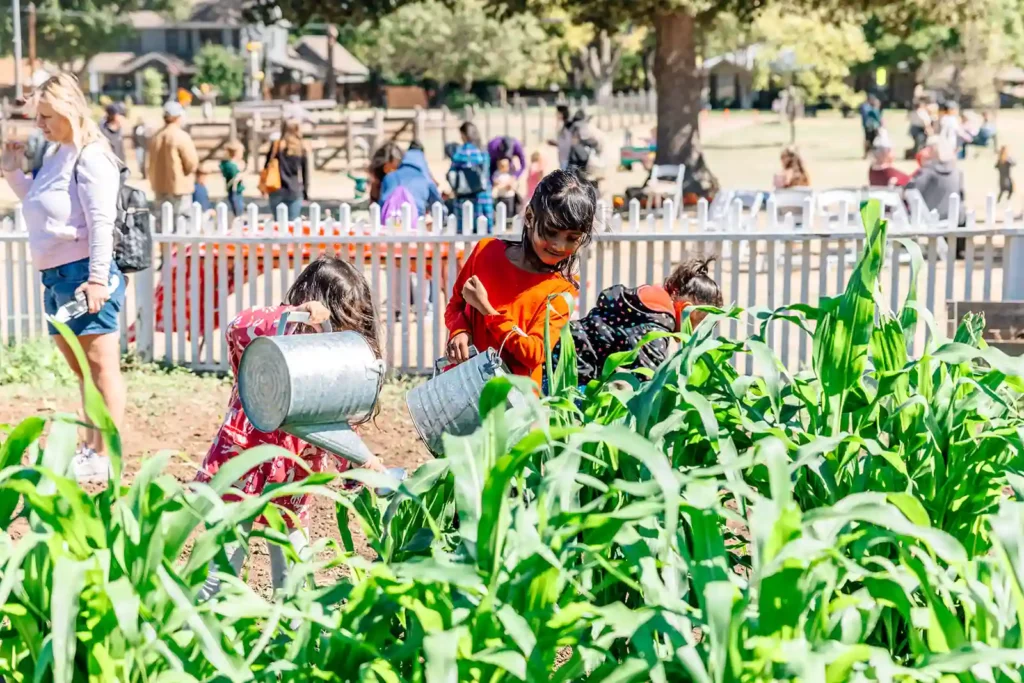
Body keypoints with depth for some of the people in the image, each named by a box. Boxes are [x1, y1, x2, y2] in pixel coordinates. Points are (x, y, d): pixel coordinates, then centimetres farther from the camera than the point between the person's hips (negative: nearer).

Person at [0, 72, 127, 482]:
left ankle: (105, 458, -4)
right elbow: (39, 203, 30)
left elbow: (101, 223, -18)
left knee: (102, 368, -5)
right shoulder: (56, 156, 15)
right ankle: (89, 448, 25)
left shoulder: (90, 157, -12)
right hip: (55, 276, 10)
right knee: (81, 370, 16)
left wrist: (98, 278, -23)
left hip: (82, 275, -10)